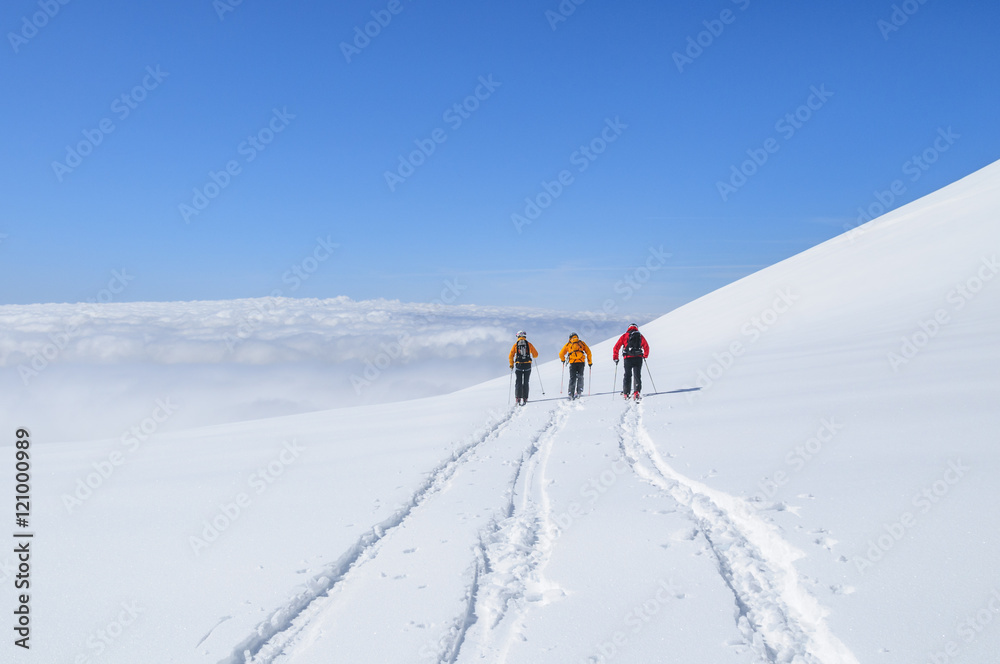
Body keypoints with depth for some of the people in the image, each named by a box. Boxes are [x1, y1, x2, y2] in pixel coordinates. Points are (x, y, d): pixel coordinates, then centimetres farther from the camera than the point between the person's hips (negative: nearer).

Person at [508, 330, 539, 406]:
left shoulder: (515, 345, 4)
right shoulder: (529, 344, 5)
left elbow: (511, 356, 0)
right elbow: (536, 354, 7)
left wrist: (511, 365, 13)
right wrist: (533, 356, 31)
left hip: (518, 365, 0)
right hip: (527, 365, 0)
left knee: (518, 382, 4)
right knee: (525, 383, 8)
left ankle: (518, 398, -7)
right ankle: (524, 398, 3)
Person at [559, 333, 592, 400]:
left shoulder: (568, 344, 17)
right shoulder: (581, 343, 18)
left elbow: (561, 354, 17)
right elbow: (588, 352, 10)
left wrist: (563, 360, 36)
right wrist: (590, 362, 16)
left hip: (572, 362, 0)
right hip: (581, 362, 0)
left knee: (572, 378, 4)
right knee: (580, 377, 10)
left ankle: (571, 393, -5)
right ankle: (579, 392, -1)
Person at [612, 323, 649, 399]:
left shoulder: (625, 336, 7)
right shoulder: (640, 336, 12)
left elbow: (616, 347, 2)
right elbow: (646, 347, 16)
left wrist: (615, 358, 10)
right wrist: (645, 356, 33)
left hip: (628, 358, -1)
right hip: (638, 358, 1)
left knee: (627, 376, 9)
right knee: (637, 376, 4)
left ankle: (626, 393, 6)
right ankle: (636, 392, -12)